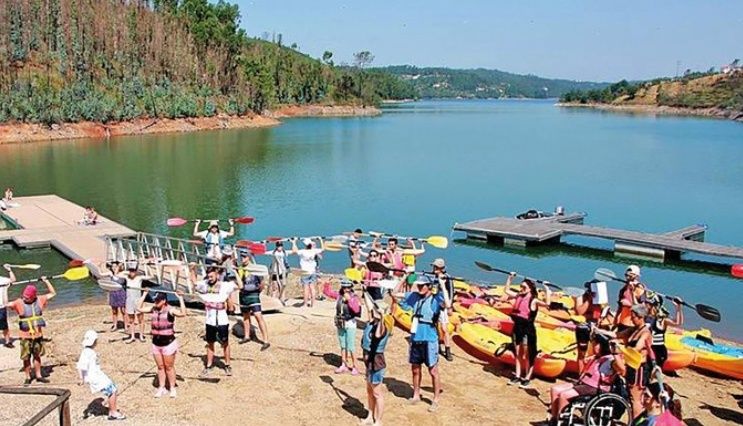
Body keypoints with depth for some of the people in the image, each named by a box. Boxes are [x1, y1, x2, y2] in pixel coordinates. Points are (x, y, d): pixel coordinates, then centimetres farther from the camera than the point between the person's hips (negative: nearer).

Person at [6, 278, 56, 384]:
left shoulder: (39, 300, -2)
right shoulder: (19, 303, -11)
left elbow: (52, 293, 8)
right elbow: (7, 305, -22)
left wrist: (46, 281, 2)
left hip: (38, 334, 3)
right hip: (25, 336, -3)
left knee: (37, 356, 16)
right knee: (26, 358, 6)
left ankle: (38, 376, 28)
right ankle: (28, 377, 20)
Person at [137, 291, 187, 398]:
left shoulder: (170, 310, -17)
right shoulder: (153, 309, 1)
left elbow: (183, 313, -32)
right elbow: (139, 308, 6)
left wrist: (180, 298, -33)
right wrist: (144, 295, 2)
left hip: (168, 343, -5)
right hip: (156, 343, 5)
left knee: (169, 367, 7)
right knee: (160, 367, 14)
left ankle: (172, 388, 19)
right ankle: (161, 388, 25)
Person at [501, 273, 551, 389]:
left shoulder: (533, 300, -13)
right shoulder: (518, 296, 7)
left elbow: (547, 303, -29)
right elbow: (506, 290, 21)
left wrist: (546, 289, -29)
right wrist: (510, 278, 16)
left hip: (528, 330, -7)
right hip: (517, 327, 7)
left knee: (528, 355, 2)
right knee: (518, 354, 14)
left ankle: (527, 378, 11)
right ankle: (517, 376, 23)